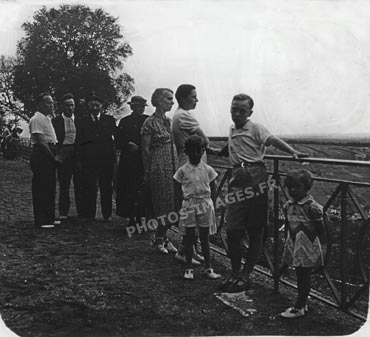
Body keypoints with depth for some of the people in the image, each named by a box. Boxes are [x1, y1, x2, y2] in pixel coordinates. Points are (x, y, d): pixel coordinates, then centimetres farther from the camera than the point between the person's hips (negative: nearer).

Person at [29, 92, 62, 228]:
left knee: (50, 188, 13)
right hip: (41, 156, -10)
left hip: (50, 156, 10)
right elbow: (41, 142, -17)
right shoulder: (36, 119, -12)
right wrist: (53, 157, -14)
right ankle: (41, 221, 1)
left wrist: (55, 156, 8)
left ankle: (49, 217, 21)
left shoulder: (47, 118, 18)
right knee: (41, 189, -4)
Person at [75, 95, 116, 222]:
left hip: (106, 158, 1)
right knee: (89, 188, 1)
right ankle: (89, 215, 9)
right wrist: (79, 159, -3)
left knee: (106, 188, 5)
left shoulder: (109, 120, 11)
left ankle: (107, 215, 13)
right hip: (88, 159, 0)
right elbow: (78, 142, 5)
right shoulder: (81, 122, 9)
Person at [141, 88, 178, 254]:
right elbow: (146, 149, -7)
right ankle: (160, 239, 9)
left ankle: (162, 238, 15)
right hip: (159, 166, -7)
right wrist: (147, 172, -7)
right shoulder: (150, 123, -8)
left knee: (170, 203, 6)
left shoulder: (169, 121, 12)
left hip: (172, 165, 7)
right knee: (161, 203, -3)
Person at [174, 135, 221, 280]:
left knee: (204, 238, 7)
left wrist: (210, 201, 0)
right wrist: (186, 197, -2)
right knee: (189, 238, 5)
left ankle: (208, 268, 16)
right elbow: (177, 187, 7)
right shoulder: (183, 170, -2)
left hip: (205, 204, 1)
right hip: (189, 206, -1)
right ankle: (189, 268, 13)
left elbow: (213, 188, 9)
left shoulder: (207, 169, 1)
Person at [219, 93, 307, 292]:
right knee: (232, 230, 1)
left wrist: (293, 151, -31)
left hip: (255, 177, -5)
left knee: (255, 231, 1)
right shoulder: (231, 131, 21)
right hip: (237, 180, 5)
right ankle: (235, 273, 17)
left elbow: (273, 140, -16)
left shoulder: (255, 128, 1)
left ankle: (245, 275, 12)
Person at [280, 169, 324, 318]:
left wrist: (308, 239, -2)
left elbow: (320, 229, -9)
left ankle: (299, 307, 8)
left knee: (304, 277, 2)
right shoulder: (288, 206, 4)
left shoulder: (312, 206, -16)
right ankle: (302, 304, 26)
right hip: (294, 247, 6)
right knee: (300, 276, 15)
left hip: (307, 249, -6)